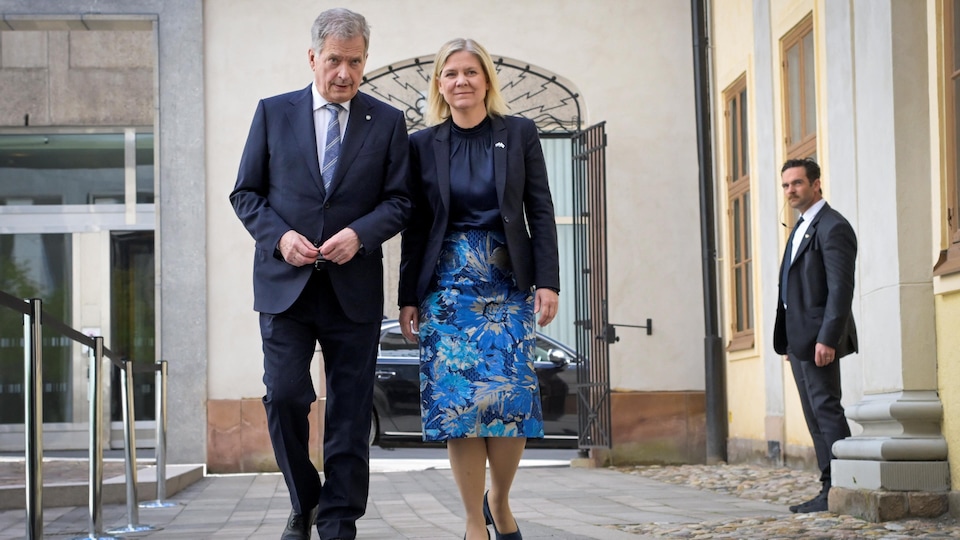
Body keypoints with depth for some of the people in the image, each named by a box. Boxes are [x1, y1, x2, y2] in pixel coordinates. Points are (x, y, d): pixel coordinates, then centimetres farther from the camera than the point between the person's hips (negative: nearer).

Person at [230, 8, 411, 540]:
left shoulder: (387, 123, 6)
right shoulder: (273, 113, 6)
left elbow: (399, 200, 5)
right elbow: (246, 193, 7)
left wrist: (360, 233, -13)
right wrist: (279, 236, -10)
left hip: (354, 289, 1)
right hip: (285, 283, 0)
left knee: (350, 413, 2)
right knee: (284, 396, -9)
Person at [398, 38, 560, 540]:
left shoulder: (519, 133, 5)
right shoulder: (423, 144, 6)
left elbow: (541, 212, 3)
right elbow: (414, 226, 7)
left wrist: (547, 282, -5)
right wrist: (408, 298, 2)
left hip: (508, 283, 0)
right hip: (448, 286, 0)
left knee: (511, 398, -9)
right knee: (459, 399, -6)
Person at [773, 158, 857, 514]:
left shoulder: (833, 227, -10)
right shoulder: (801, 229, 20)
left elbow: (841, 288, -18)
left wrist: (827, 339, -23)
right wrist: (789, 340, 16)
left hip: (818, 339, -10)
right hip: (799, 340, 10)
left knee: (827, 410, -9)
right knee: (815, 417, 9)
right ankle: (830, 489, 11)